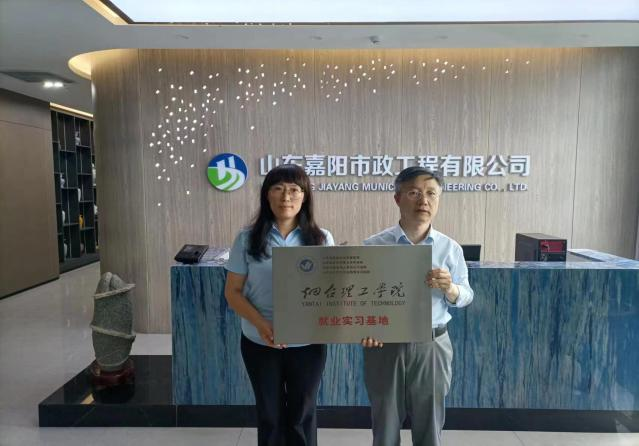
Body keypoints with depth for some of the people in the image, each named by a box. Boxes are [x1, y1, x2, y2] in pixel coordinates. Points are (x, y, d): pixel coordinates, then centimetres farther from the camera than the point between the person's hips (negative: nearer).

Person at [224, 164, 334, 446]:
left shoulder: (322, 239, -3)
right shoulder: (248, 239, -5)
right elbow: (233, 292, -3)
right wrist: (261, 324, -19)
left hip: (308, 343, 0)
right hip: (259, 343, 0)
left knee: (302, 416, 17)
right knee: (270, 415, 18)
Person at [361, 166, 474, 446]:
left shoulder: (450, 248, -2)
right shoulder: (373, 246, -8)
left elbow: (466, 297, 5)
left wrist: (449, 288, -17)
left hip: (432, 347, 1)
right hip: (385, 346, -1)